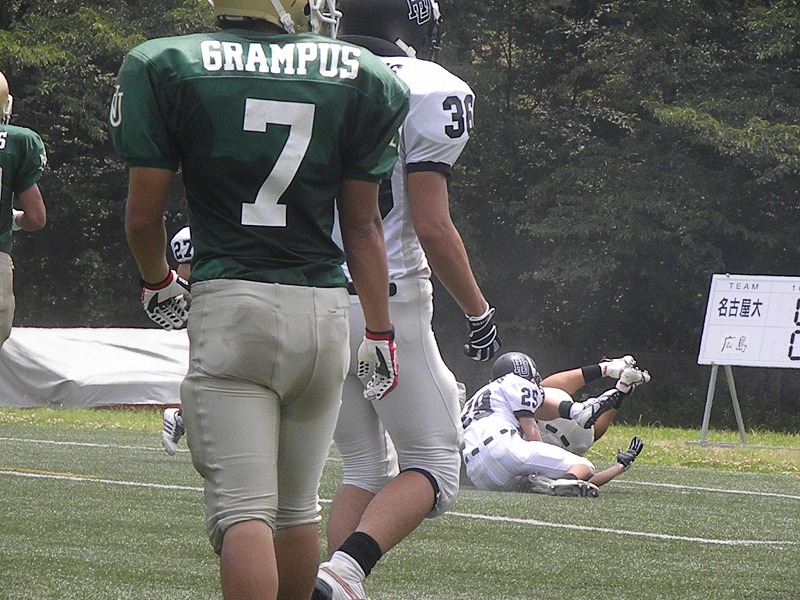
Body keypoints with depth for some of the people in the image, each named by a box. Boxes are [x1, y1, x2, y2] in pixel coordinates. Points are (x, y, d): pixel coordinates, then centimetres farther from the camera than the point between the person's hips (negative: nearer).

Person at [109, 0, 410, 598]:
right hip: (324, 307, 3)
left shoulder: (168, 67, -3)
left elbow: (143, 216, 0)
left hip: (229, 302, -3)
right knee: (297, 505, 16)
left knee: (244, 510, -7)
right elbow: (362, 223, 6)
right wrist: (380, 332, 13)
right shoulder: (357, 78, 2)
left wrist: (157, 282, 20)